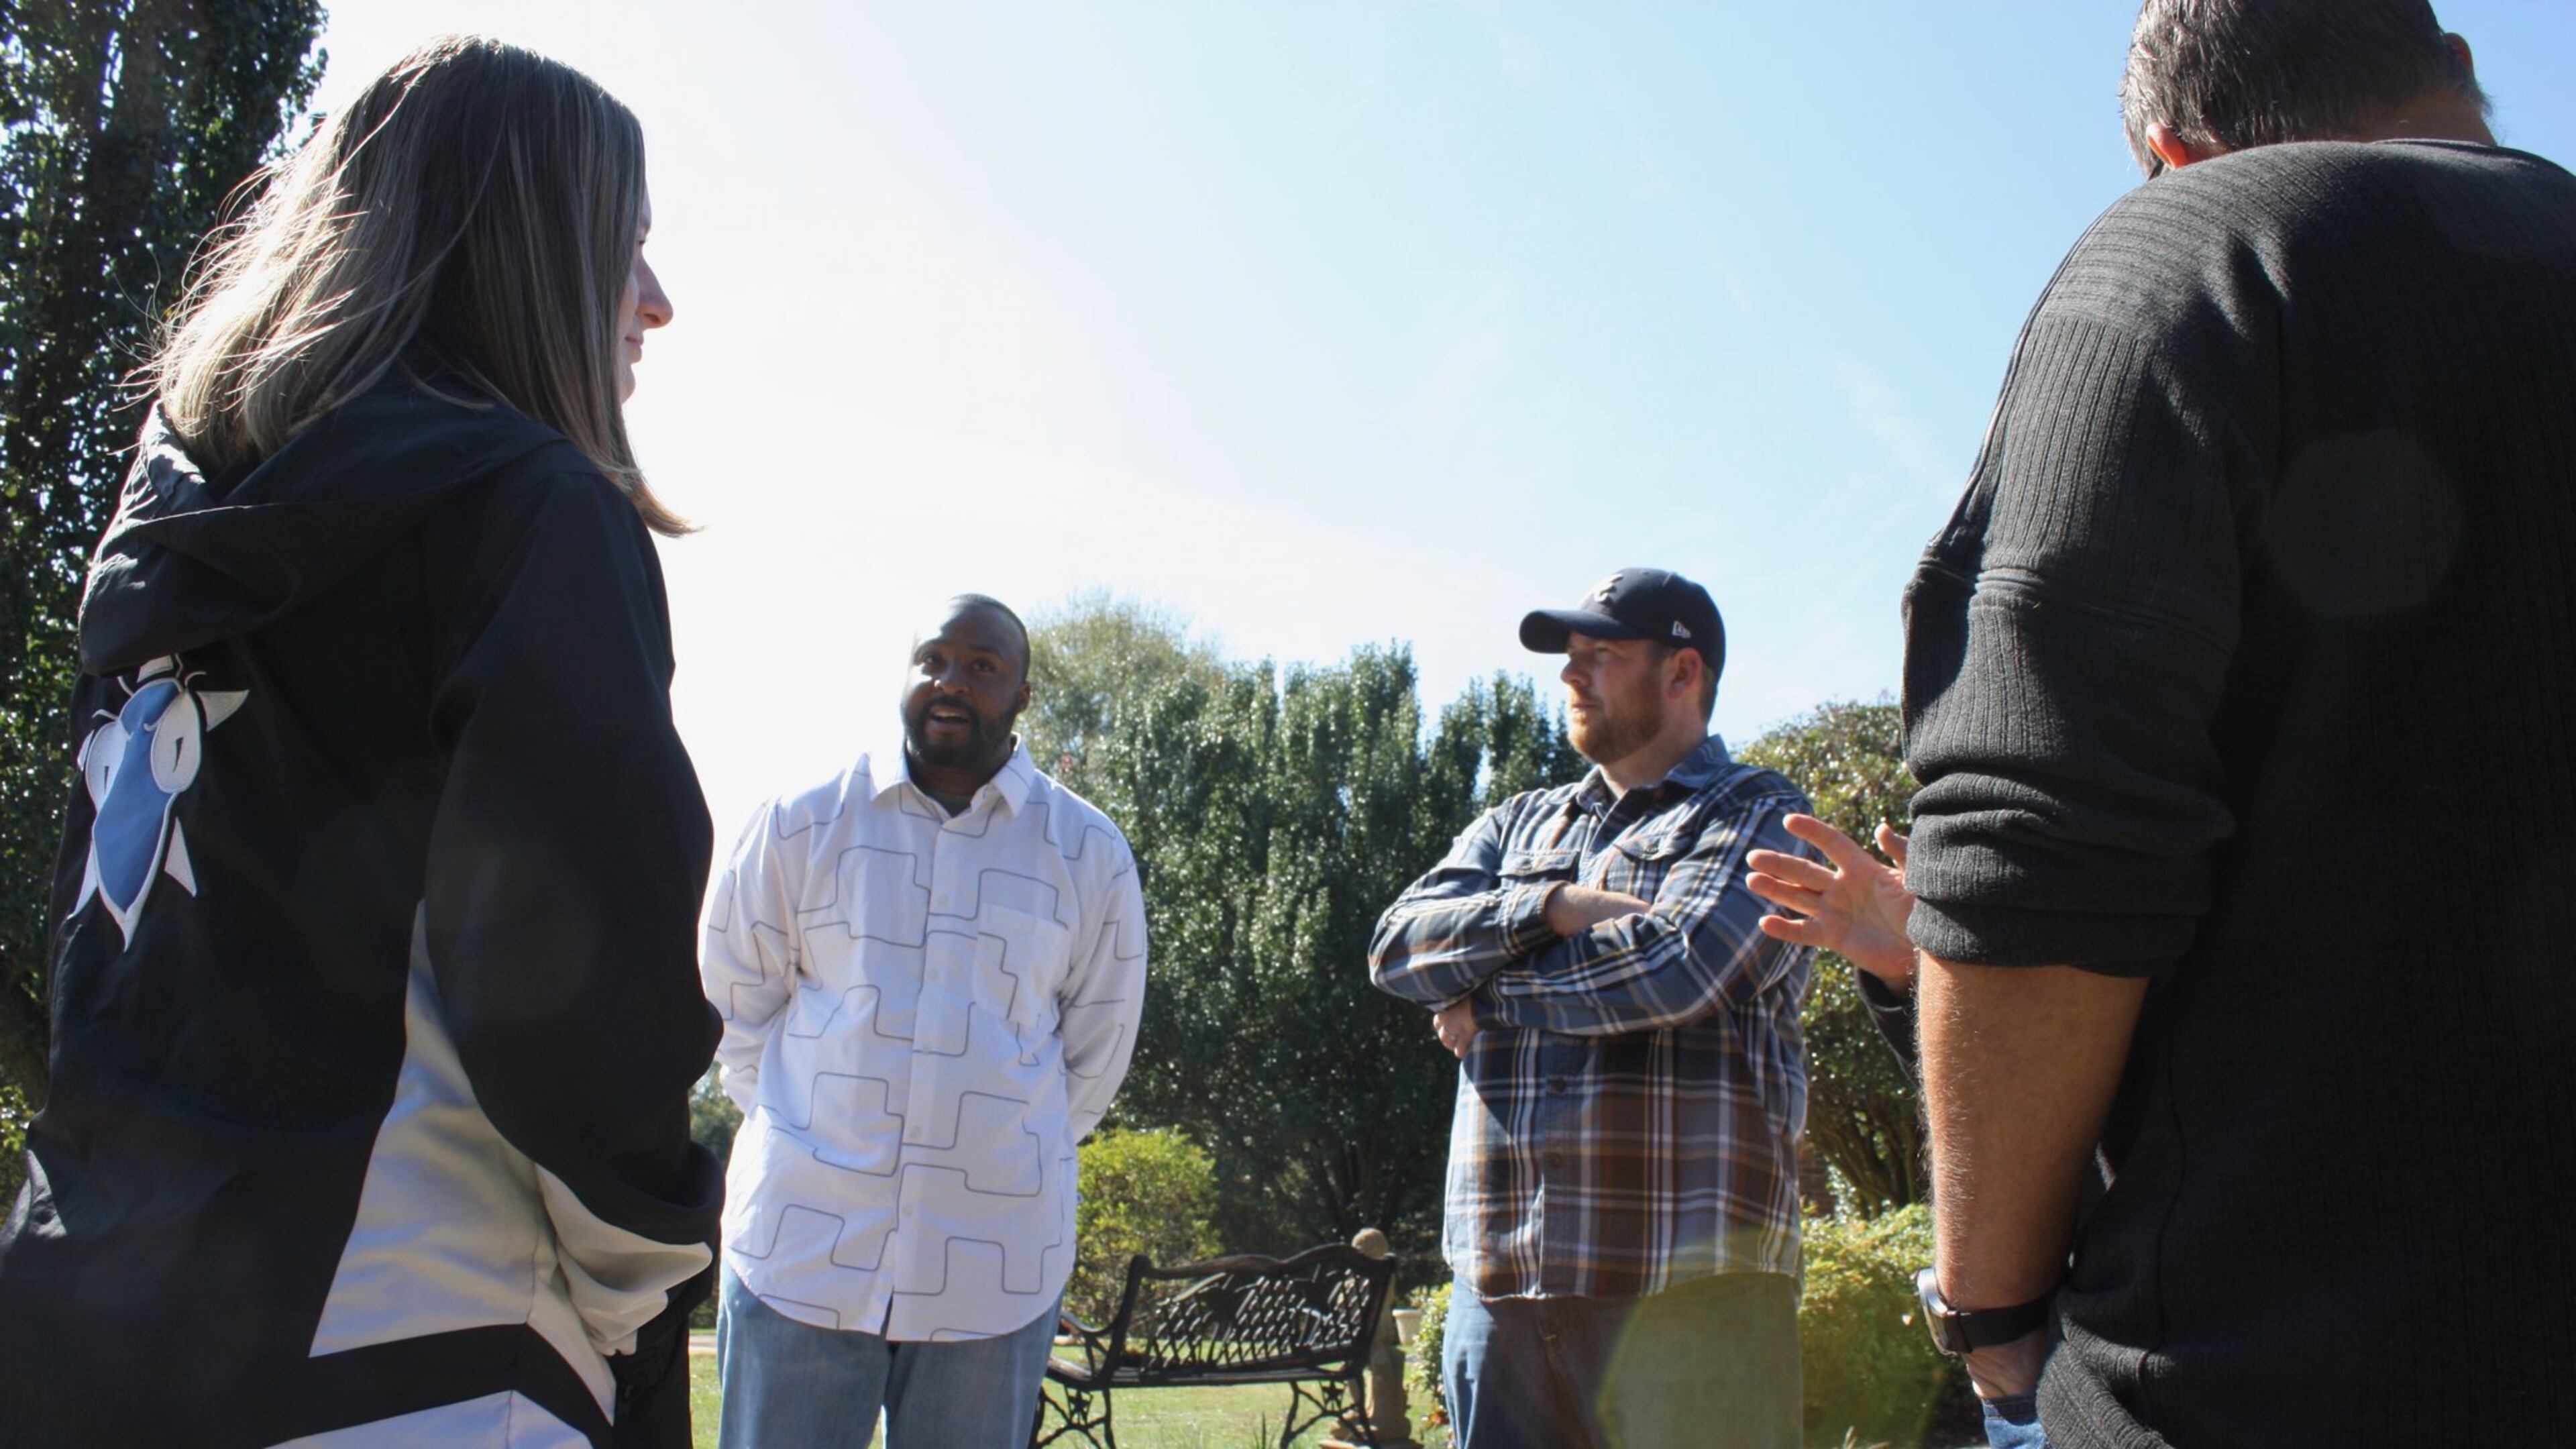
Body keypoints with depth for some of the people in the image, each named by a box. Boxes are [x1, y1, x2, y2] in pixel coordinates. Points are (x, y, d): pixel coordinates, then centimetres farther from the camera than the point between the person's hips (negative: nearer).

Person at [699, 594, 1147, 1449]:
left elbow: (1094, 1057, 11)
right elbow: (737, 1011, 10)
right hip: (800, 1250, 0)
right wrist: (810, 1139, 8)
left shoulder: (1089, 854, 4)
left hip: (995, 1272, 1)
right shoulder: (800, 825, 3)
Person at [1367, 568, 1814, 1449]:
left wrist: (1488, 994, -1)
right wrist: (1556, 906, -9)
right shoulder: (1520, 825, 20)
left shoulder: (1758, 816, 3)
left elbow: (1677, 967, -15)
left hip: (1683, 1275, -5)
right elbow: (1400, 945, 5)